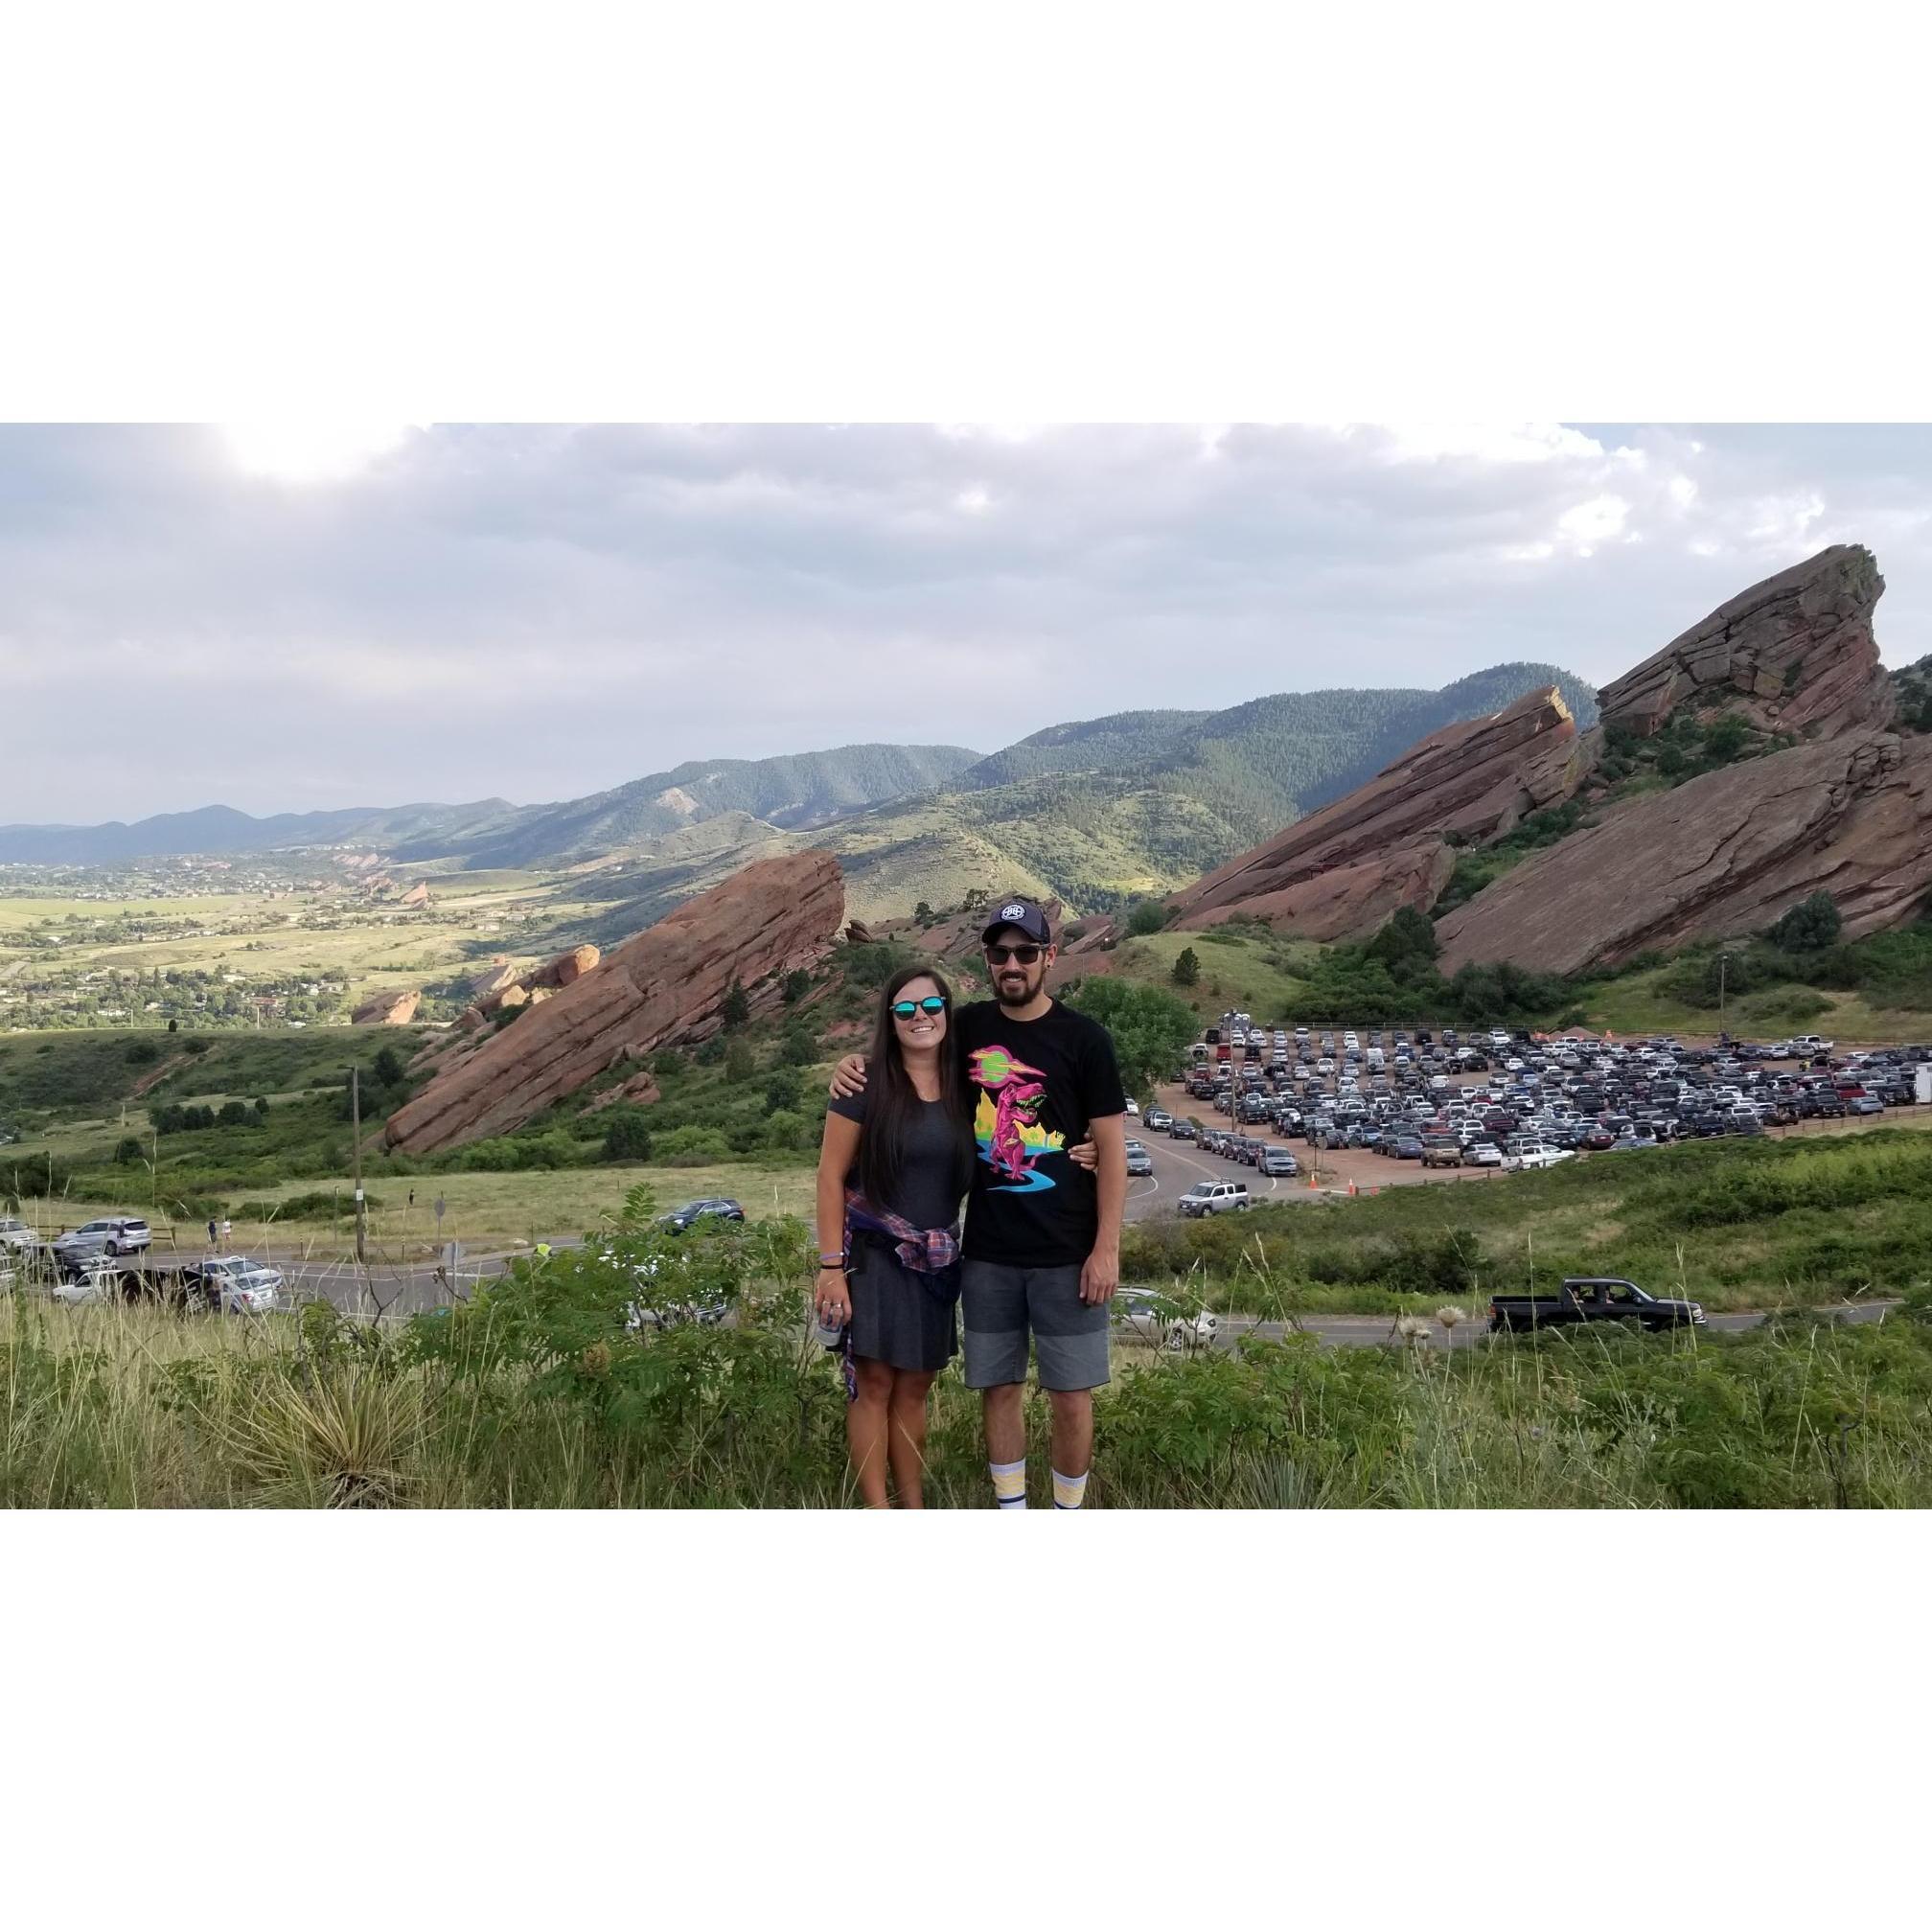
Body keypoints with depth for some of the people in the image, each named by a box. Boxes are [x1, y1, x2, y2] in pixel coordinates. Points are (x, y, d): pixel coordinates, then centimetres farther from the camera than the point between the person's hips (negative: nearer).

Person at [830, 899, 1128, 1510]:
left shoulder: (1084, 1037, -5)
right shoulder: (967, 1028, 3)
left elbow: (1110, 1145, -5)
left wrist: (1106, 1247, -10)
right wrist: (856, 1063, -4)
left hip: (1066, 1253, -3)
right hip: (987, 1252, 3)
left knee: (1071, 1393, 4)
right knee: (999, 1386, 11)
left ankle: (1068, 1515, 22)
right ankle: (1012, 1512, 26)